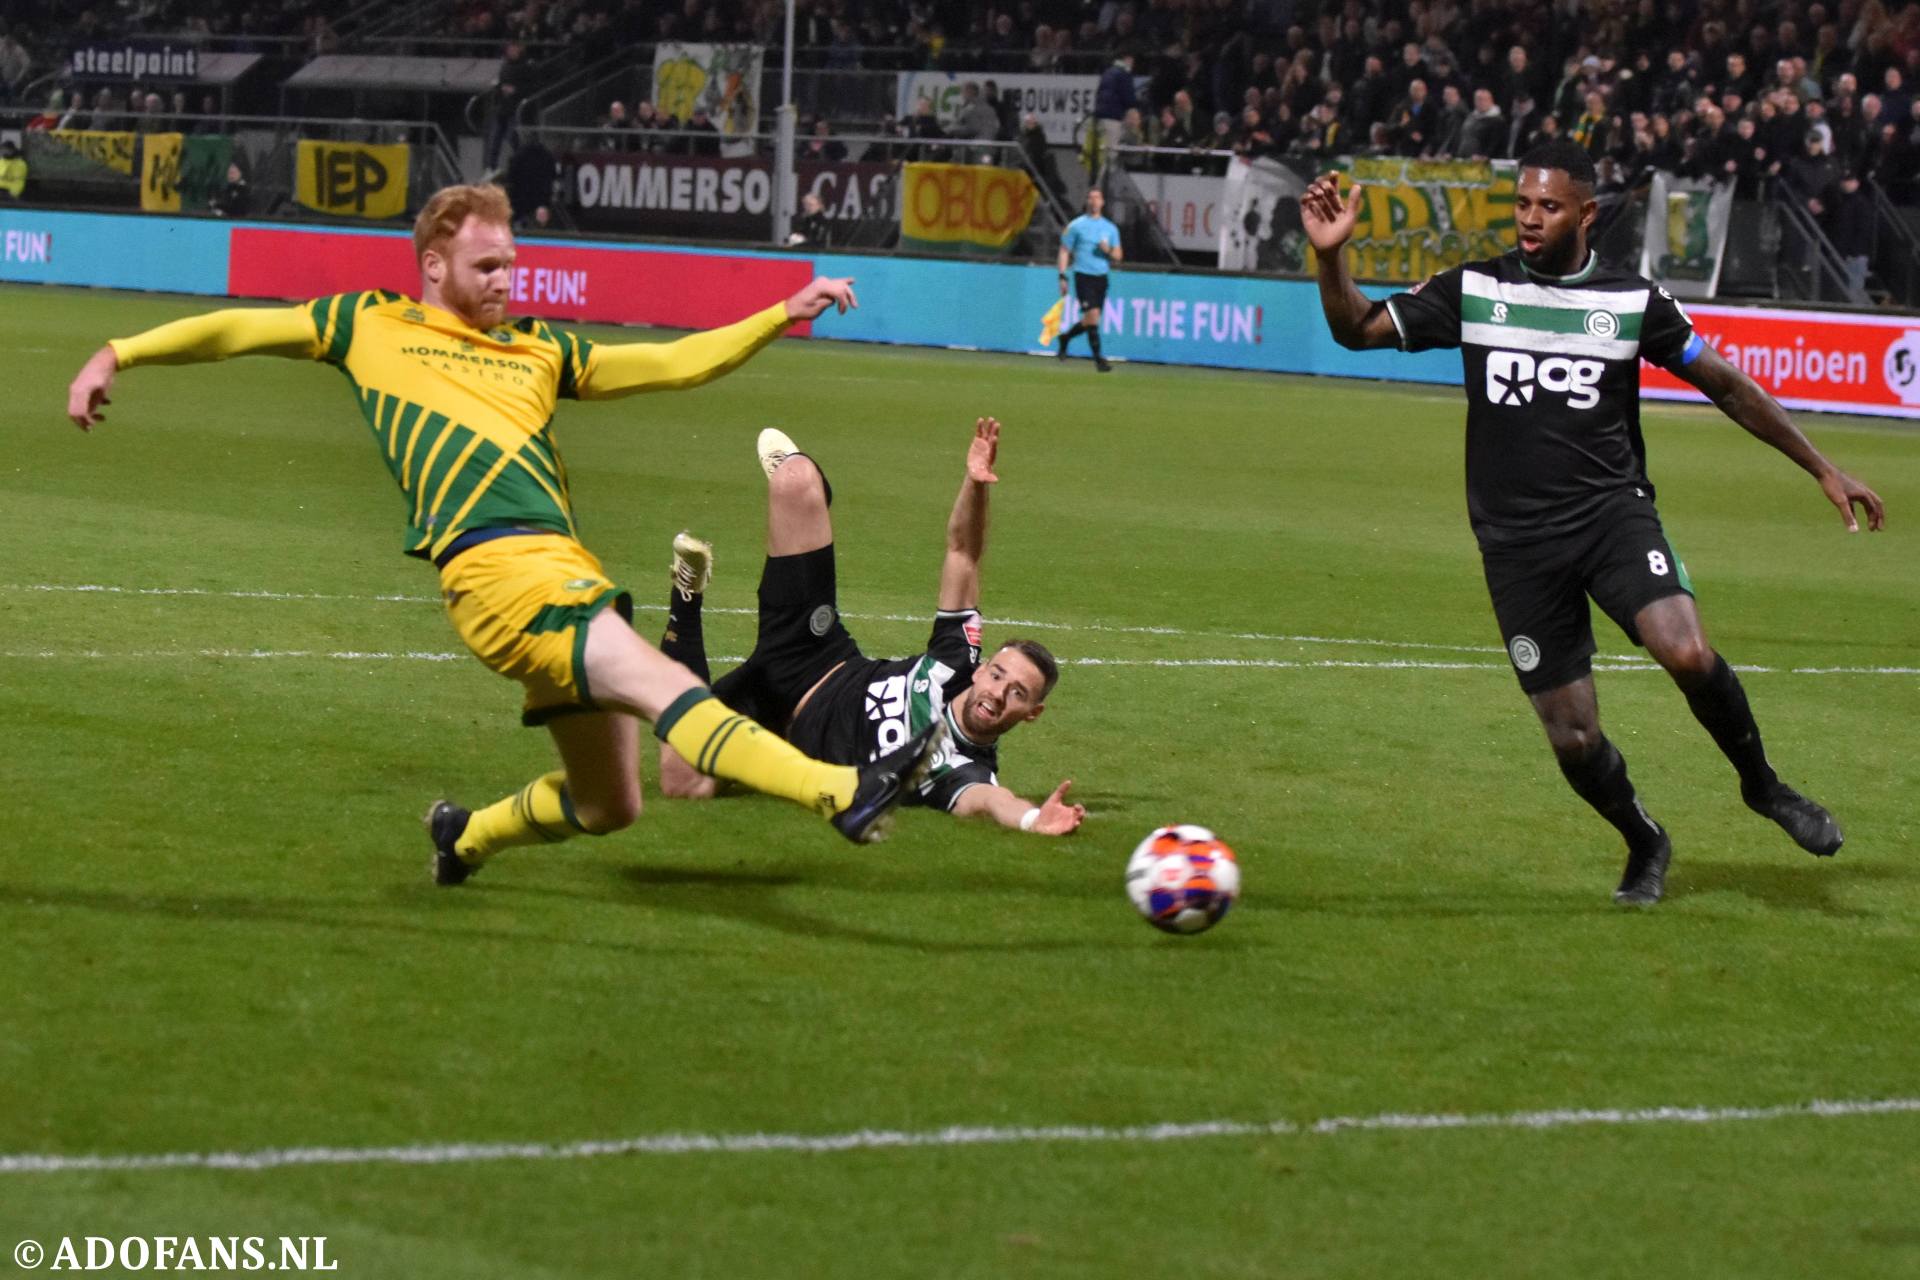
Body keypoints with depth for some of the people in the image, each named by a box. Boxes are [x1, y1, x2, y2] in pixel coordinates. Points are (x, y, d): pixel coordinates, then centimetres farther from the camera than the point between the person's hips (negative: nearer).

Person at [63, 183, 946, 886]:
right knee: (669, 690, -24)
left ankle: (467, 835, 36)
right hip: (493, 566, -7)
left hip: (567, 570, 7)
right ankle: (842, 793, -39)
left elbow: (675, 365, 26)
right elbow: (238, 331, 20)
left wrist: (785, 315, 17)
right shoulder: (371, 326, 16)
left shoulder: (538, 350, 27)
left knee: (607, 805, 8)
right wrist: (116, 355, 12)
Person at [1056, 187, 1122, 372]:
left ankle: (1065, 337, 36)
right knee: (1093, 316, -16)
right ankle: (1098, 359, -12)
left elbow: (1118, 256, 14)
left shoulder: (1110, 229, 12)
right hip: (1083, 276, -5)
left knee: (1090, 321, 8)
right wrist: (1062, 277, -5)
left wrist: (1109, 251, -9)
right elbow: (1064, 251, 3)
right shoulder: (1076, 226, 1)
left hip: (1102, 278, 5)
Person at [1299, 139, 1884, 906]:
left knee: (1687, 653, -28)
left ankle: (1761, 784, -1)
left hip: (1612, 512, -1)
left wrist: (1823, 470, 10)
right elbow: (1357, 329, 3)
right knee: (1572, 740, -1)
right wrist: (1330, 256, -16)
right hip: (1517, 542, 1)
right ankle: (1644, 845, 29)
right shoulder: (1473, 291, 3)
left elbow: (1726, 386, 11)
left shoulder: (1632, 301, 2)